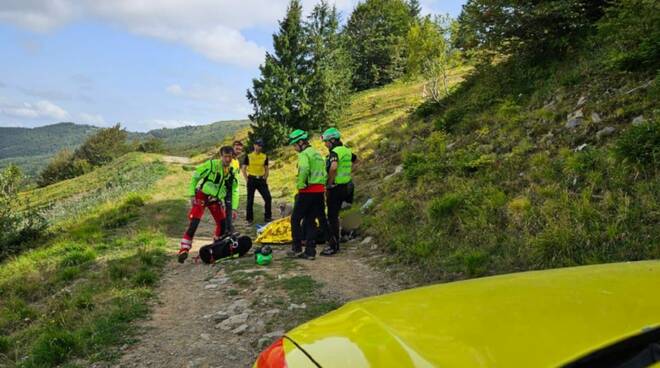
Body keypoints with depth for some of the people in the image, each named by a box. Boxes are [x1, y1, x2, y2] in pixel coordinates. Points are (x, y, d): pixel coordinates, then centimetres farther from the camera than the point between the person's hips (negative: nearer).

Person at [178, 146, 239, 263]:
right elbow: (195, 177, -10)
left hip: (216, 200, 5)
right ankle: (184, 249, -15)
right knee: (194, 223, -18)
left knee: (223, 224, 1)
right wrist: (192, 195, -13)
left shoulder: (232, 172, -3)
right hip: (202, 196, -5)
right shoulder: (211, 165, -18)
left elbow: (234, 191, 4)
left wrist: (233, 208, -5)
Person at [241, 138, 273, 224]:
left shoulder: (264, 156, 7)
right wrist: (247, 179, -4)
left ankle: (267, 217, 5)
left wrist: (265, 178, 5)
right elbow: (243, 168, 1)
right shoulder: (248, 156, -1)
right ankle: (249, 218, 15)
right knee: (250, 200, 3)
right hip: (252, 179, -3)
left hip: (261, 180, 3)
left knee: (268, 198, -6)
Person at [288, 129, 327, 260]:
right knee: (310, 221, 11)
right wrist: (321, 186, 18)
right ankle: (310, 251, 10)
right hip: (320, 191, 8)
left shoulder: (304, 154, -9)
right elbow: (324, 173, 21)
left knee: (295, 219, 4)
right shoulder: (317, 153, 20)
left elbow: (304, 170, -28)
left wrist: (300, 185, -18)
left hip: (308, 192, -8)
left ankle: (297, 248, 6)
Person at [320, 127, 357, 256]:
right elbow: (354, 159, 31)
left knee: (332, 217, -3)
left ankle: (333, 246, 1)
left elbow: (333, 167, -37)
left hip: (335, 188, -9)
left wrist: (329, 182, -23)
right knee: (335, 216, 18)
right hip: (345, 186, 9)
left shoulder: (334, 152, -18)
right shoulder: (346, 150, 11)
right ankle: (335, 243, 26)